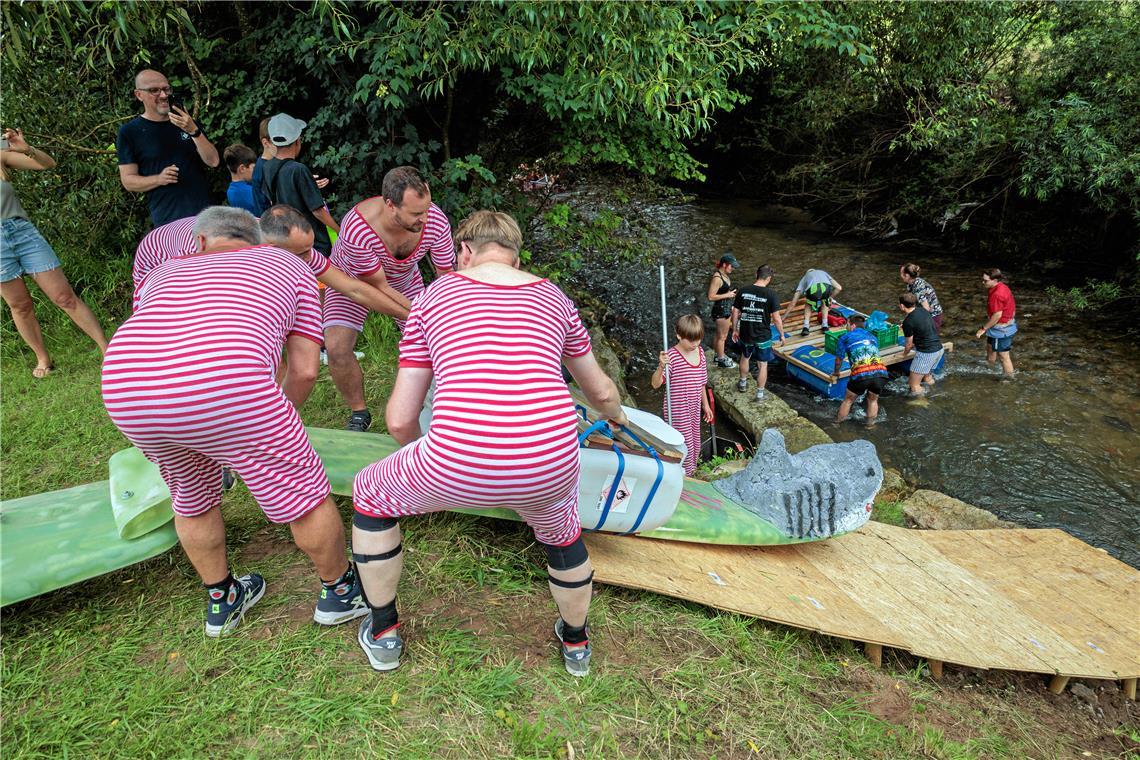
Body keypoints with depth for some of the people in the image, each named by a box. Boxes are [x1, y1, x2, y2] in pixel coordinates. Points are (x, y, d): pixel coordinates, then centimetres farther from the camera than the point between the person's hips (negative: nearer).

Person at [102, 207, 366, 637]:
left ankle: (220, 602, 49)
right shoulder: (289, 267, 26)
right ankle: (339, 591, 37)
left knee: (191, 495, 30)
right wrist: (275, 425, 35)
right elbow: (305, 370, 18)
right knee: (303, 492, 17)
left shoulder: (165, 272, 36)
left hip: (122, 391, 5)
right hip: (227, 386, -5)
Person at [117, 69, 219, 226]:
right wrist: (159, 179, -17)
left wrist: (194, 131, -16)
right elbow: (128, 180, 1)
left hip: (204, 212, 3)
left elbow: (213, 161, -2)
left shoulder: (187, 123, 10)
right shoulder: (129, 132, 1)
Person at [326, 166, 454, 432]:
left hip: (404, 278, 3)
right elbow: (379, 289, -32)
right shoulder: (356, 230, -42)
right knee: (337, 349, -17)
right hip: (354, 281, -2)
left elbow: (447, 277, -23)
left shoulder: (436, 221, -32)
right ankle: (359, 413, 7)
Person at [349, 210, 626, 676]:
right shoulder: (554, 299, 18)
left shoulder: (434, 296, 13)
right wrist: (616, 417, 56)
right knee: (562, 532, 38)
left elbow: (400, 420, 12)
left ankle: (383, 634, 44)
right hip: (551, 467, 3)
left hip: (456, 467, -2)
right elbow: (601, 391, 31)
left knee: (369, 494, 30)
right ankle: (576, 644, 57)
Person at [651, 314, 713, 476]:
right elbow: (655, 384, -26)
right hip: (677, 412, -7)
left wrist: (705, 404, 20)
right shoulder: (672, 356, -20)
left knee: (695, 446, 20)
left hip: (694, 409, 7)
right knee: (684, 447, 1)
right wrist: (661, 366, -43)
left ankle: (691, 472, 41)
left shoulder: (700, 352, 2)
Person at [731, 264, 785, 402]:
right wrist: (782, 335, 0)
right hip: (763, 336, -3)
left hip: (745, 334, 3)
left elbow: (735, 312, 0)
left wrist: (735, 330, 13)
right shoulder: (771, 294, -15)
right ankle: (760, 394, 20)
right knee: (763, 364, 12)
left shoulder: (743, 291, -6)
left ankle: (743, 383, 46)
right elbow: (776, 318, -13)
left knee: (745, 357, 28)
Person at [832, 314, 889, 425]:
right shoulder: (873, 337, 31)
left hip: (861, 375, -3)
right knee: (873, 400, 28)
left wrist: (836, 374, 44)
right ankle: (870, 422, 35)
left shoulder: (845, 337, 18)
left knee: (848, 400, 19)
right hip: (881, 373, 3)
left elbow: (839, 359, 25)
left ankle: (838, 421, 32)